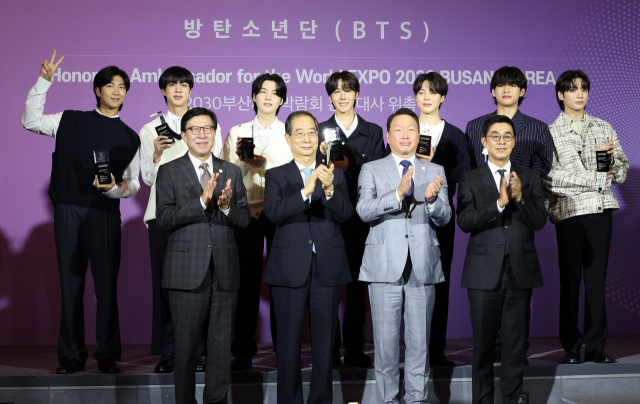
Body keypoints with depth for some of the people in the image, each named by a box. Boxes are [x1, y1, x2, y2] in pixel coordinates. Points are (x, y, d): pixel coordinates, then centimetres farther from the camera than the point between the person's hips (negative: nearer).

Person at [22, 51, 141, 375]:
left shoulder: (130, 138, 12)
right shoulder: (70, 121, 12)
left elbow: (133, 184, 11)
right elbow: (31, 121, 6)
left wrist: (113, 188, -10)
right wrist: (44, 81, 2)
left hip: (105, 213, 0)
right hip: (68, 211, 0)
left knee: (107, 285, -3)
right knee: (70, 284, 3)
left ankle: (108, 355, 6)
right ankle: (71, 355, 10)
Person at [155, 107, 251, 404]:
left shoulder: (231, 172, 12)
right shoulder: (169, 172, 3)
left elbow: (244, 220, 6)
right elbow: (164, 219, -9)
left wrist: (227, 207, -15)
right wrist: (202, 202, -20)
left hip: (225, 272, 3)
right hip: (187, 273, -3)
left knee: (221, 346, 7)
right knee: (186, 346, 4)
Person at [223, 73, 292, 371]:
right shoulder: (237, 133, 13)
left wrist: (264, 163, -13)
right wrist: (242, 160, -10)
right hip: (247, 212, 0)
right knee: (247, 280, -3)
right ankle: (243, 351, 3)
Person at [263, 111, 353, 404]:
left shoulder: (336, 175, 10)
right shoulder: (276, 176, 5)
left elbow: (345, 214, -4)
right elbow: (273, 212, -13)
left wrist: (329, 190, -23)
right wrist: (306, 190, -26)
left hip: (327, 270, 2)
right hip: (290, 270, -2)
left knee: (325, 343, 8)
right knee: (289, 343, 3)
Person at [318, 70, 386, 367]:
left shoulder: (373, 132, 11)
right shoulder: (320, 131, 9)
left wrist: (349, 167, -10)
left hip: (359, 217, 1)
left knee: (357, 284, 2)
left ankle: (354, 350, 9)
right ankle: (328, 350, 8)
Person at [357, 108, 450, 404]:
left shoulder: (435, 171, 12)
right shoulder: (372, 170, 6)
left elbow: (444, 219, 1)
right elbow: (364, 211, -11)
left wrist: (432, 199, -21)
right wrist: (398, 194, -26)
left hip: (423, 267, 2)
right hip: (385, 267, -1)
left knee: (420, 340, 5)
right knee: (386, 340, 3)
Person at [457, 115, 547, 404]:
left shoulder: (530, 178, 8)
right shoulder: (470, 180, 3)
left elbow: (540, 221, -2)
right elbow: (464, 222, -11)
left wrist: (520, 198, -19)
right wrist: (499, 203, -22)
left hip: (521, 272, 1)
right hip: (485, 273, -1)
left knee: (515, 344, 6)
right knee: (483, 344, 5)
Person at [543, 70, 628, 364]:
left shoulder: (604, 128, 16)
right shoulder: (550, 133, 3)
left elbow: (622, 171, 14)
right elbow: (551, 177, -9)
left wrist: (611, 157, -8)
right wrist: (597, 179, -8)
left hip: (601, 208, 3)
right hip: (569, 210, -3)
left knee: (597, 277, 2)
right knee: (570, 278, -2)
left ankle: (596, 345, 7)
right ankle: (571, 347, 6)